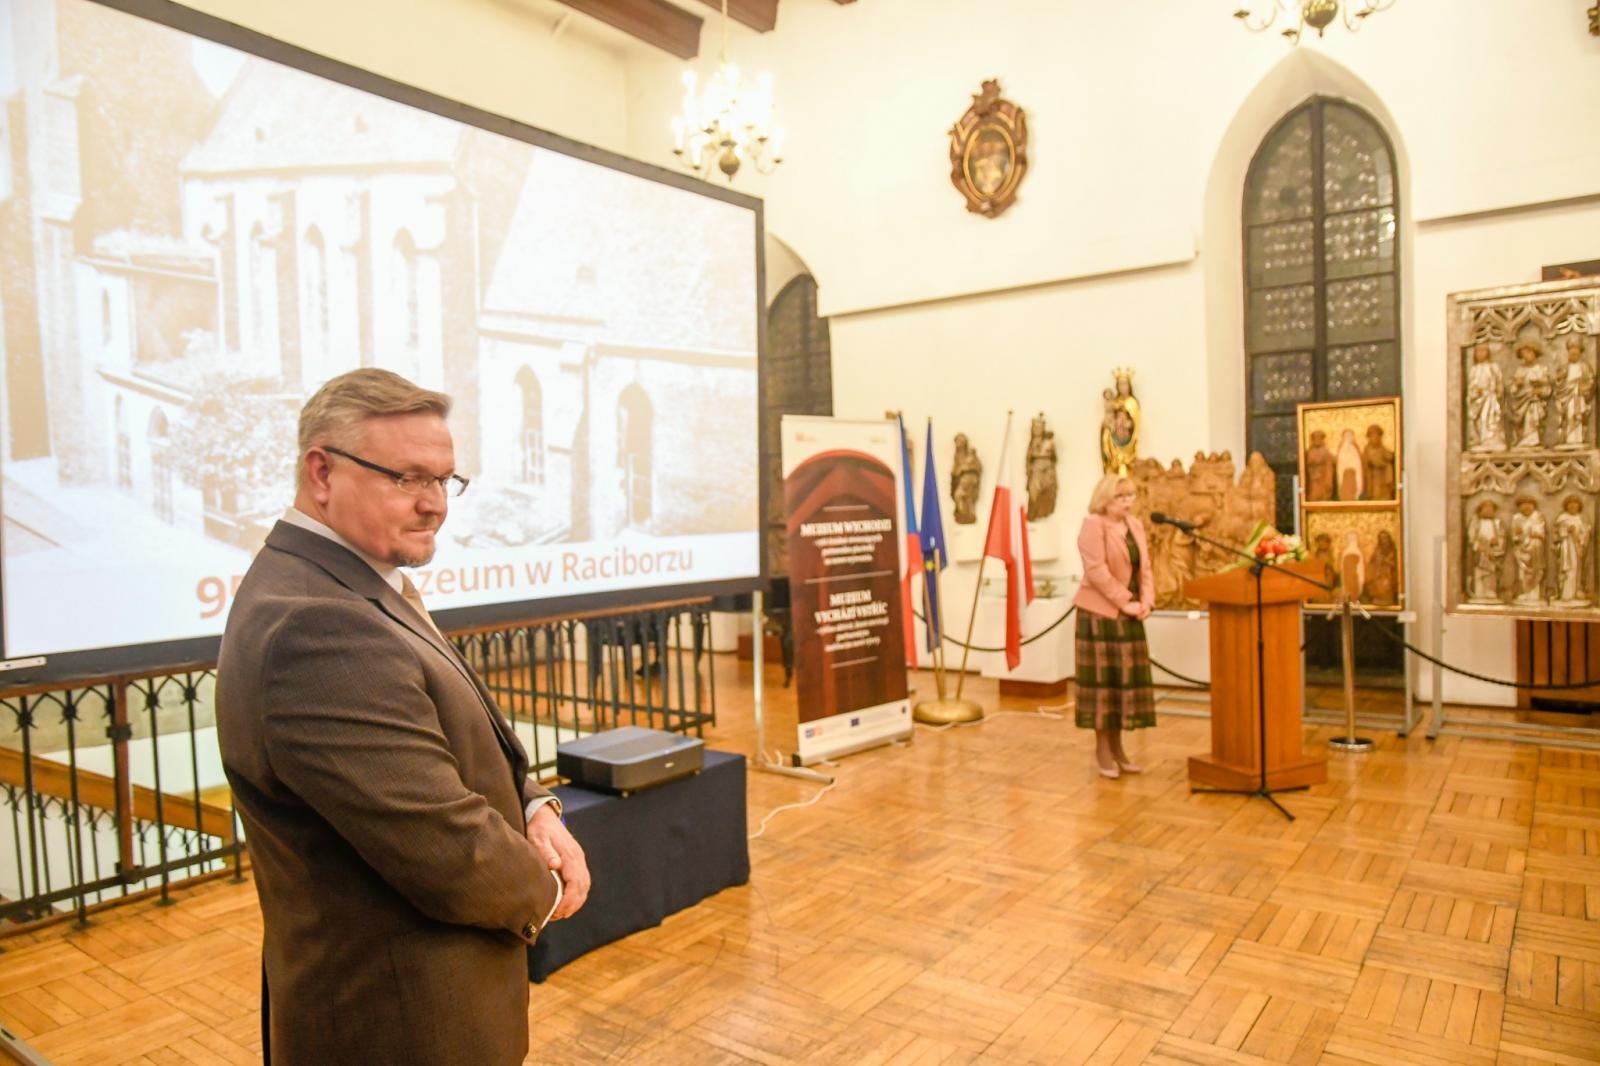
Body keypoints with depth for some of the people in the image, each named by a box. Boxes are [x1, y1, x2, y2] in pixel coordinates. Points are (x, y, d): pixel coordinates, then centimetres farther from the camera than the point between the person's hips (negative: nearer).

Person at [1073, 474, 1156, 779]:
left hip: (1129, 615, 7)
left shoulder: (1135, 525, 13)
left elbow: (1145, 567, 11)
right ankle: (1102, 748, 8)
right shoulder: (1093, 525, -11)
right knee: (1104, 678, -2)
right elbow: (1097, 571, -19)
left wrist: (1146, 602, -4)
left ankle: (1116, 746, 20)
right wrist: (1125, 603, -19)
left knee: (1126, 677, 10)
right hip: (1101, 613, -7)